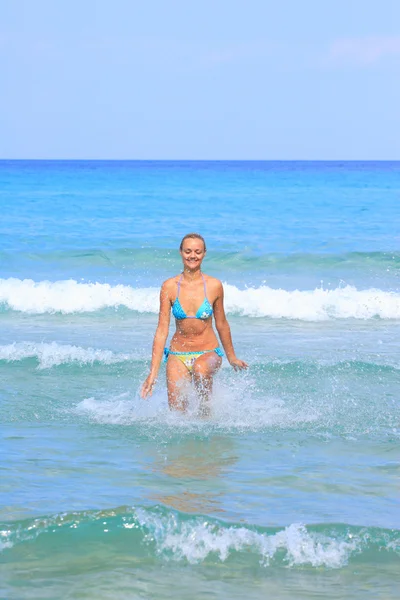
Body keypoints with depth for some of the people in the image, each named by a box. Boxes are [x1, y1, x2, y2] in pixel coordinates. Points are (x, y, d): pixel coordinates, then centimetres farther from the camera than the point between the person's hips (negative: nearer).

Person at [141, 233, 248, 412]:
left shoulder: (214, 286, -6)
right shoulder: (169, 287, -5)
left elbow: (221, 324, 9)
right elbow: (162, 330, -5)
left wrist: (232, 358, 20)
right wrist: (153, 373, -9)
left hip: (208, 353, -1)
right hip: (177, 356, 1)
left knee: (201, 370, -37)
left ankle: (207, 410, -11)